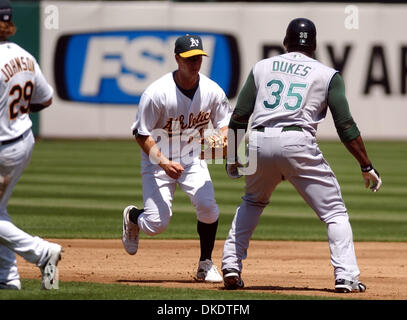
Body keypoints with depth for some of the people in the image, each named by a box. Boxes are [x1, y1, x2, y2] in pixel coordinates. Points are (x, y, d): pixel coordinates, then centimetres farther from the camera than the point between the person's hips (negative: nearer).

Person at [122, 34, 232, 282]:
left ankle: (206, 264, 1)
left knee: (208, 207, -20)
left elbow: (224, 123, 3)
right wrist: (164, 162, -28)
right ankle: (132, 217, 27)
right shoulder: (157, 93, -23)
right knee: (157, 223, -12)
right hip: (157, 159, -3)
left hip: (193, 158, 3)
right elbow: (142, 134, -16)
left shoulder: (212, 91, -11)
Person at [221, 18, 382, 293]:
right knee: (335, 212, 5)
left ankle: (231, 267, 17)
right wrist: (367, 166, 6)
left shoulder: (262, 67, 19)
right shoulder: (328, 75, 12)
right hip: (298, 144, -3)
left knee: (251, 203, 29)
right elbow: (346, 126, 3)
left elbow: (239, 118, 13)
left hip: (259, 144, 3)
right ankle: (346, 277, -10)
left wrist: (233, 158, 23)